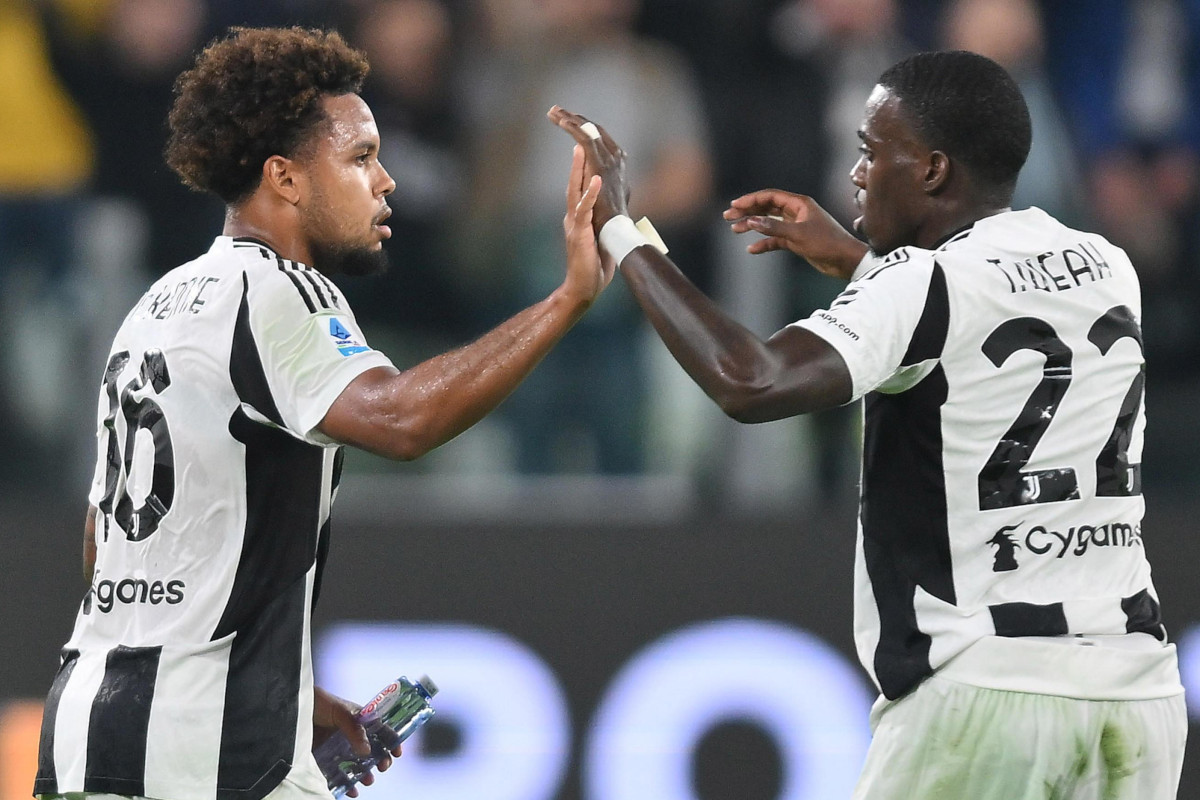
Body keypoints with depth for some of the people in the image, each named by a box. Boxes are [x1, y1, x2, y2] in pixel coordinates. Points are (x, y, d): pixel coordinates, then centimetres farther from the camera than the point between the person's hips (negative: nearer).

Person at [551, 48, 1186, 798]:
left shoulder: (929, 286, -10)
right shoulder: (1107, 271, 11)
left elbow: (750, 383, -22)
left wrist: (619, 228, -12)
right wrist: (856, 260, 33)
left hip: (988, 690, -7)